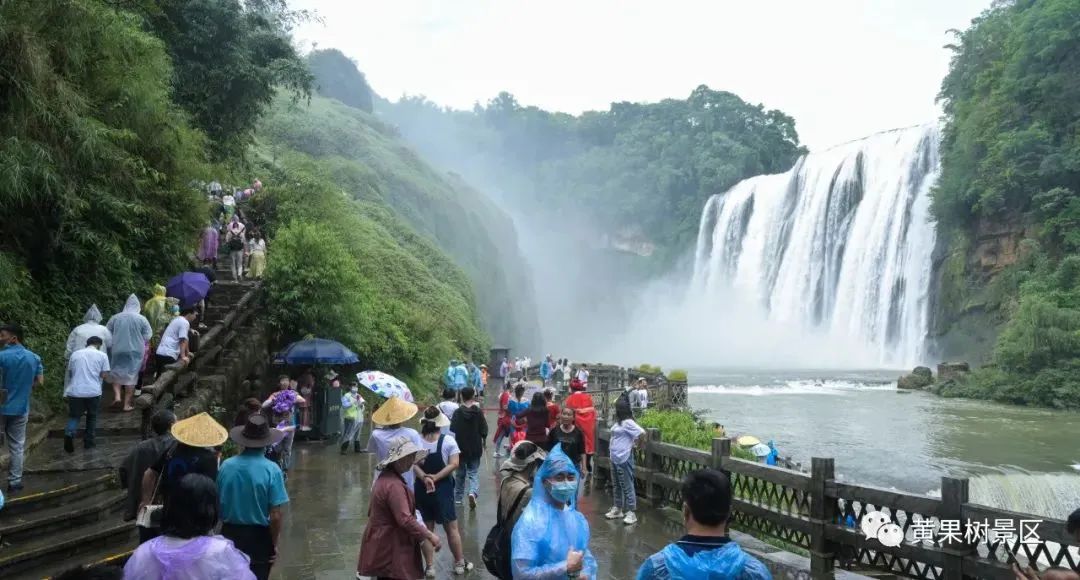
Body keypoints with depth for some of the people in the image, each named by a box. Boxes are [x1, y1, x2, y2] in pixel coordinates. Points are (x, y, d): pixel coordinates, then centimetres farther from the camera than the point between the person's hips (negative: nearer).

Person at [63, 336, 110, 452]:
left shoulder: (75, 354, 12)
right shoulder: (102, 355, 3)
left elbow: (69, 373, 16)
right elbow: (104, 375, -2)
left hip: (75, 391, 2)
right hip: (93, 391, -2)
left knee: (74, 416, 11)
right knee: (92, 416, 16)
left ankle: (69, 434, -15)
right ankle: (88, 441, 19)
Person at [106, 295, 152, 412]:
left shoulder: (115, 318, 0)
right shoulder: (142, 319, -6)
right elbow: (147, 337, -5)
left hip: (117, 351, 1)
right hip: (134, 352, -1)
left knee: (116, 373, 18)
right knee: (131, 376, 6)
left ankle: (117, 396, 1)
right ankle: (127, 404, 7)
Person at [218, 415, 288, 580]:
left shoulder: (226, 466, -8)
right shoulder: (271, 469, -18)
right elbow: (275, 516, -17)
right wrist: (274, 544, -3)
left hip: (230, 534, 3)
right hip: (259, 537, -3)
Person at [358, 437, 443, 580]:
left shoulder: (385, 478, 10)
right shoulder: (394, 485, -24)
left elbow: (371, 511, 20)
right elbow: (405, 519, -30)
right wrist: (430, 535, -23)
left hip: (383, 544, 11)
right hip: (389, 549, -11)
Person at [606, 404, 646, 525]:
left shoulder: (628, 422, -17)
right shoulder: (618, 422, 10)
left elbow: (642, 433, -25)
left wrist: (633, 442, -11)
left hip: (624, 459, -10)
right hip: (615, 458, 10)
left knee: (627, 486, -3)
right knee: (617, 485, 18)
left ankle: (630, 512, 2)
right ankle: (617, 509, 29)